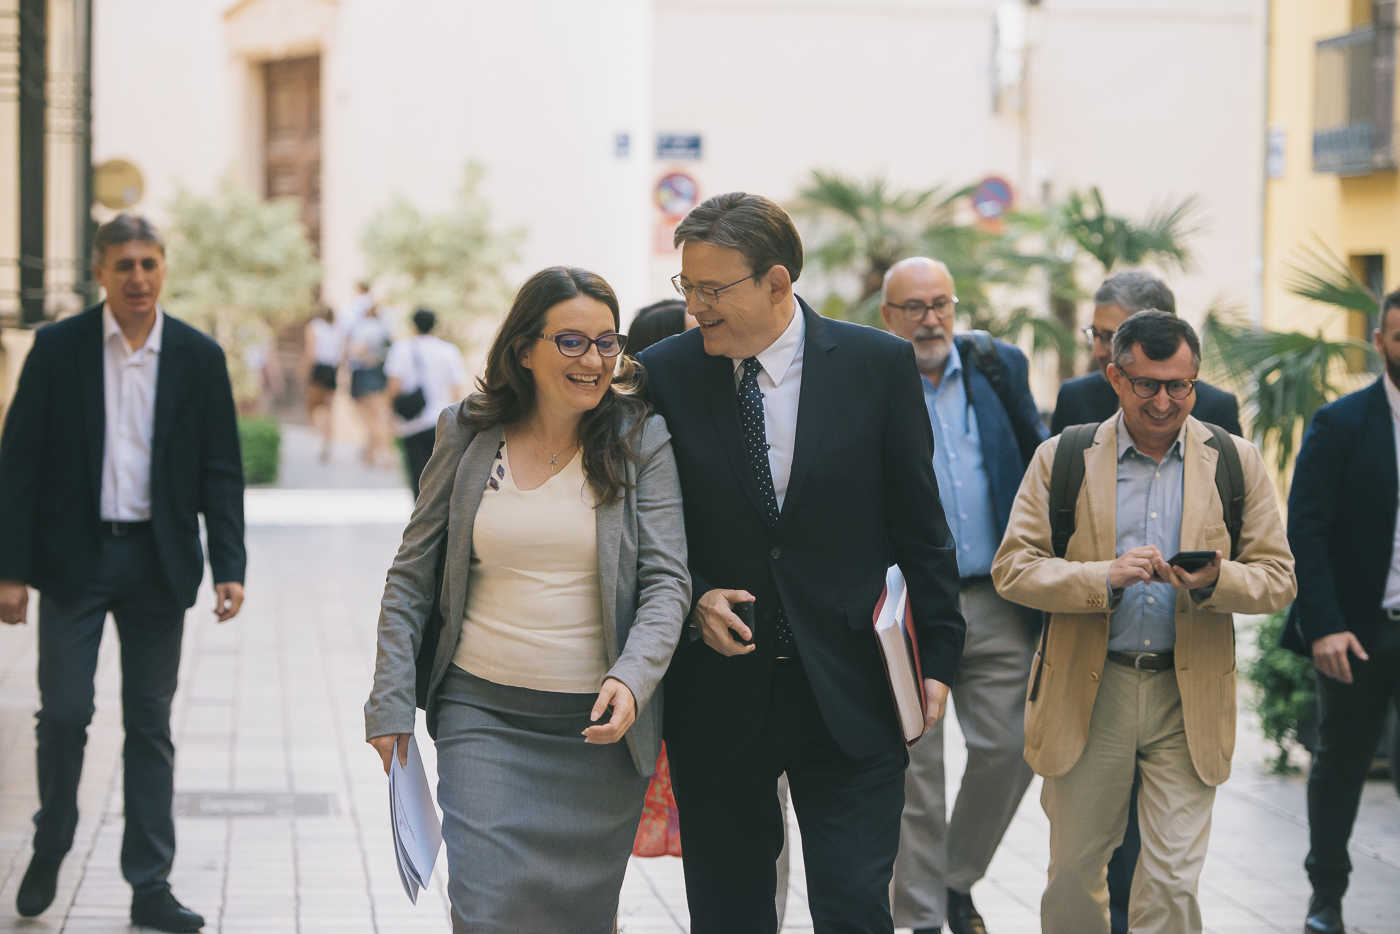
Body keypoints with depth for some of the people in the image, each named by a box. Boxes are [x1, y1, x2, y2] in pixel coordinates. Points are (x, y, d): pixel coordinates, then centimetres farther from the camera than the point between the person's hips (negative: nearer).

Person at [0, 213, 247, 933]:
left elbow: (220, 470, 5)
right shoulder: (58, 348, -2)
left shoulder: (199, 357, 2)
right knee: (64, 711, -3)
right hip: (73, 556, -1)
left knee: (151, 725, 5)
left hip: (158, 562, 1)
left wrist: (229, 568, -4)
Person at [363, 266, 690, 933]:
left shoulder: (642, 441, -1)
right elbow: (411, 578, 8)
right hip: (481, 710, 0)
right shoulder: (467, 434, 3)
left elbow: (667, 581, -7)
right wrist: (390, 700, 2)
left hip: (599, 726, 0)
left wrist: (632, 679, -24)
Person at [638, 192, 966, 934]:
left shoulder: (878, 365, -2)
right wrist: (693, 598, -11)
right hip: (717, 696, 1)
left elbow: (920, 524, 4)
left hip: (849, 696, -1)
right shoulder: (664, 374, 0)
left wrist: (938, 654, 2)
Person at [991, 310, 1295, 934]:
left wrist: (1215, 581, -18)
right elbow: (1011, 569, -3)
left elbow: (1278, 578, 4)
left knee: (1173, 883, -4)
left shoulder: (1237, 463, 5)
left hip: (1188, 696, 0)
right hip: (1086, 691, 0)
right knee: (1074, 870, 9)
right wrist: (1106, 576, -19)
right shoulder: (1061, 459, 3)